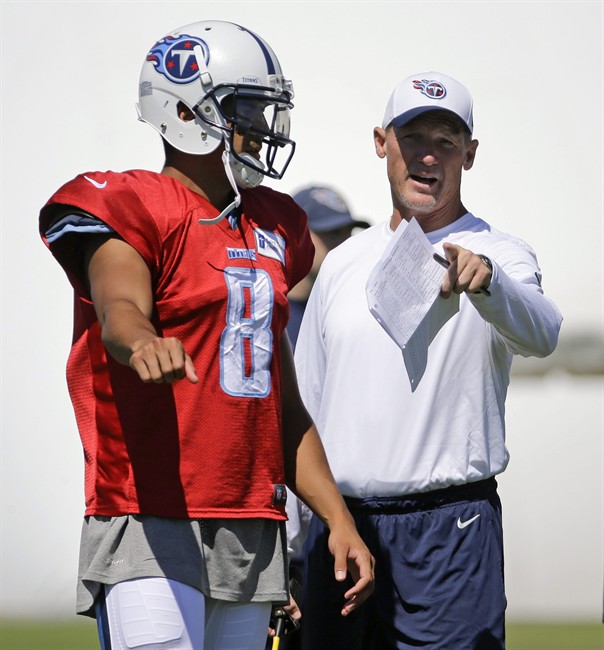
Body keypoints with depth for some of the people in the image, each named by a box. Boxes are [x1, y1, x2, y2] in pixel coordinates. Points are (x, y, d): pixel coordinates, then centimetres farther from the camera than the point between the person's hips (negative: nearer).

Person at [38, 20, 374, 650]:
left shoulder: (269, 228, 19)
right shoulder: (133, 208, -5)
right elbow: (119, 309, -28)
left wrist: (338, 520, 20)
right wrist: (142, 344, -52)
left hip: (251, 527, 8)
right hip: (150, 524, -7)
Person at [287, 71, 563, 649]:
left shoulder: (499, 256, -2)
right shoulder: (344, 263, 14)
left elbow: (539, 335, -25)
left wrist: (484, 278, -47)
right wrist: (286, 550, 15)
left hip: (450, 532, -5)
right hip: (339, 529, 5)